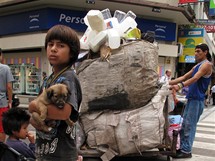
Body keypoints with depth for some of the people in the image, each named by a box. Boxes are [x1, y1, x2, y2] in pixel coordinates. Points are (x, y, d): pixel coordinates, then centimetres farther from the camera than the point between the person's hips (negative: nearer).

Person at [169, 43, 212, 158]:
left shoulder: (206, 65, -8)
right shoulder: (196, 66, 21)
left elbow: (194, 79, -22)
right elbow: (183, 77, 20)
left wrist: (180, 85, -36)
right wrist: (169, 83, 11)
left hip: (197, 100, -9)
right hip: (191, 98, 9)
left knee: (190, 125, -9)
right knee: (184, 124, 8)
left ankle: (187, 151, -4)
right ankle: (182, 148, 14)